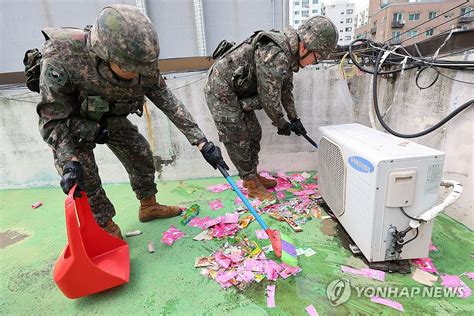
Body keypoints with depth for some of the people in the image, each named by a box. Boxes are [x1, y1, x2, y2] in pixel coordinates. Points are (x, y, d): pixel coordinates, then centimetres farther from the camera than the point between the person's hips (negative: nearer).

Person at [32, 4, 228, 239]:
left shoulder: (142, 65, -28)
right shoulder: (61, 60, -38)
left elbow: (168, 102, -19)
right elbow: (52, 119, -25)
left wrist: (201, 142, -21)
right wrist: (70, 161, -37)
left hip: (112, 118, 4)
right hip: (71, 122, -3)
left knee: (142, 157, 4)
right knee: (84, 178, -8)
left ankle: (149, 207, 28)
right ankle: (107, 228, 15)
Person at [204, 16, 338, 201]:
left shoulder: (290, 54, 3)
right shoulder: (275, 56, -29)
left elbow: (286, 89, 14)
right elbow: (269, 98, -22)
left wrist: (294, 119, 16)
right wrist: (281, 124, -6)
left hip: (237, 92, 10)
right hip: (221, 90, -9)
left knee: (253, 133, 11)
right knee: (238, 140, -5)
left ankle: (253, 175, 25)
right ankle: (252, 185, 9)